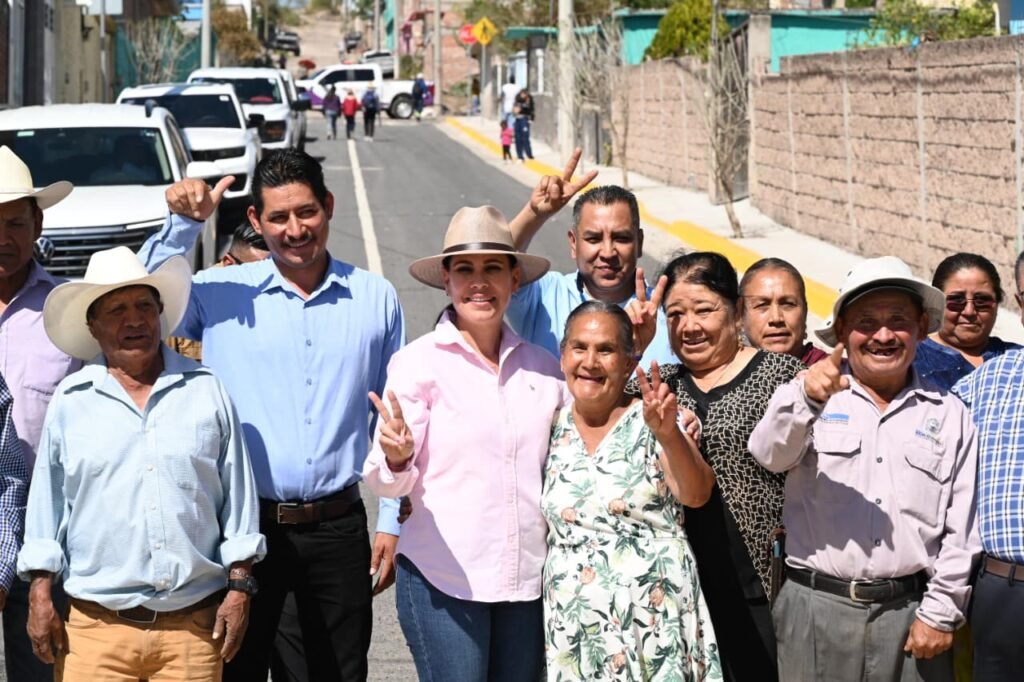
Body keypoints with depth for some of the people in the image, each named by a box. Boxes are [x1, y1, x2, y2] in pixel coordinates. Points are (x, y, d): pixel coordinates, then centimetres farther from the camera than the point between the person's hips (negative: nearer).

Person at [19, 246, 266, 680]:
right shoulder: (70, 401, 6)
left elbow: (238, 496, 9)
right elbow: (46, 501, 10)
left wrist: (240, 585, 5)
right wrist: (41, 592, 4)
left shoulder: (206, 391, 7)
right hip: (97, 626, 0)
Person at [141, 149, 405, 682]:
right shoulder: (219, 294, 1)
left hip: (337, 528, 1)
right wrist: (184, 224, -11)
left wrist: (393, 522, 6)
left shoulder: (376, 298, 4)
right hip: (244, 527, -1)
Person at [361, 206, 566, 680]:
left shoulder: (541, 366, 8)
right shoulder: (418, 361, -3)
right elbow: (388, 481, -6)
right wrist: (397, 457, -28)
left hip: (528, 580, 4)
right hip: (443, 580, -4)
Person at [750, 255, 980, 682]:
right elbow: (770, 456, -14)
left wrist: (940, 613, 2)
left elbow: (960, 531, 8)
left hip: (910, 611, 1)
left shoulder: (949, 415, 9)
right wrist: (806, 398, -30)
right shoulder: (813, 401, 5)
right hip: (816, 610, -1)